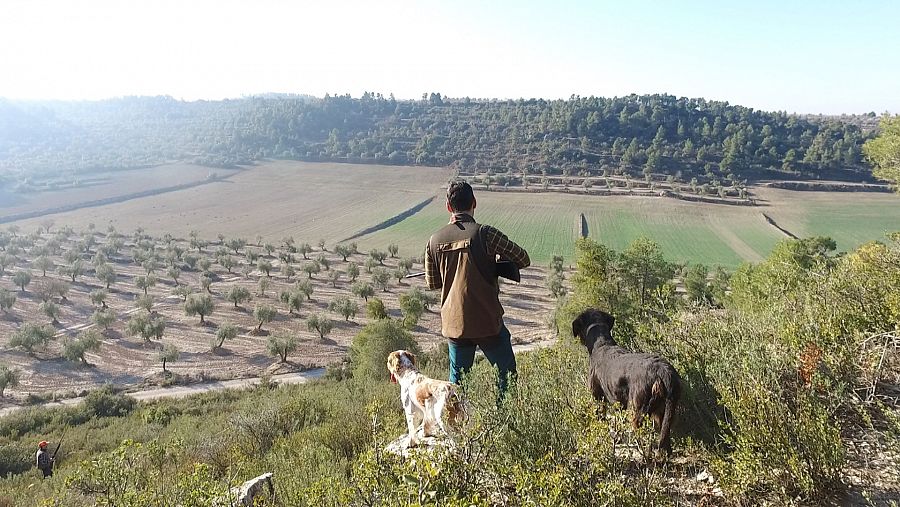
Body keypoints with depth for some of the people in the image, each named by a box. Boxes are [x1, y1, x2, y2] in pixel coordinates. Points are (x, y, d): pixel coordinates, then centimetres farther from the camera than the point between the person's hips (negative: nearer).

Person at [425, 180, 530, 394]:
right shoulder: (484, 233, -12)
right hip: (487, 321, -4)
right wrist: (496, 263, 12)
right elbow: (523, 259, -4)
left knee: (456, 379, 17)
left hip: (453, 323, 4)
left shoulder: (435, 240, 2)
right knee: (507, 376, 11)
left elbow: (432, 283, 13)